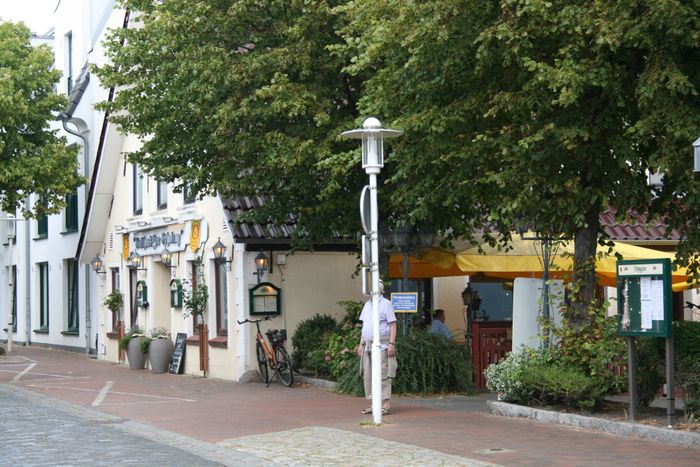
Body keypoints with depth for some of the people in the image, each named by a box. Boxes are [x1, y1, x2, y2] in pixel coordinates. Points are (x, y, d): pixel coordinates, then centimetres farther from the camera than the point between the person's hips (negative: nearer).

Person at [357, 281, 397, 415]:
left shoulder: (386, 304, -5)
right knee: (368, 375, 6)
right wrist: (361, 344, 17)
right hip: (368, 345, 8)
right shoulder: (367, 305, 18)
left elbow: (393, 325, -9)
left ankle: (386, 405, -11)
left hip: (381, 345, -8)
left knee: (383, 375, -10)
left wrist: (391, 344, -17)